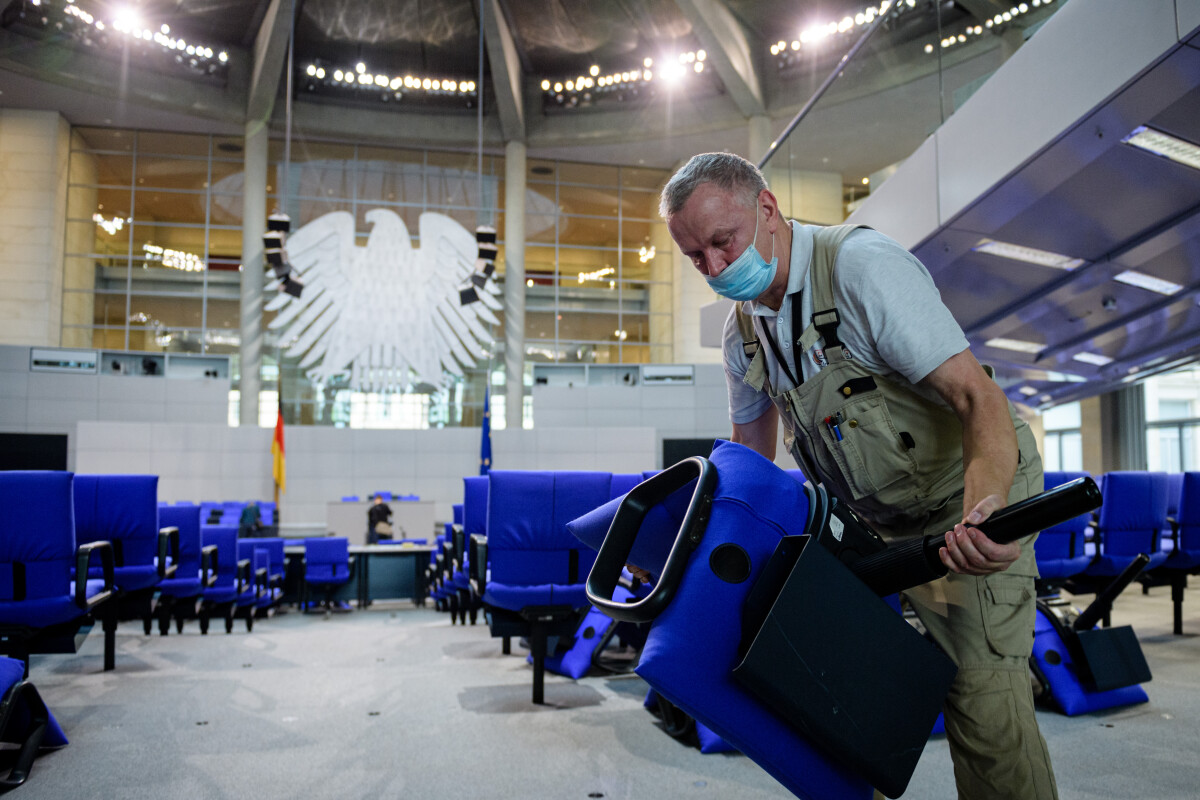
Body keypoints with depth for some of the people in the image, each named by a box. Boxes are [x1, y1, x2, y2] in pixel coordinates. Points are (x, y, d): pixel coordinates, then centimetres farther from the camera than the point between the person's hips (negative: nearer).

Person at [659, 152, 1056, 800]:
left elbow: (977, 396, -31)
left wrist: (983, 500, -48)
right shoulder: (743, 333, 0)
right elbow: (748, 457, 15)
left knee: (982, 698, -12)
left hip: (976, 504, -6)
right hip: (878, 517, 7)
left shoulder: (862, 265, -24)